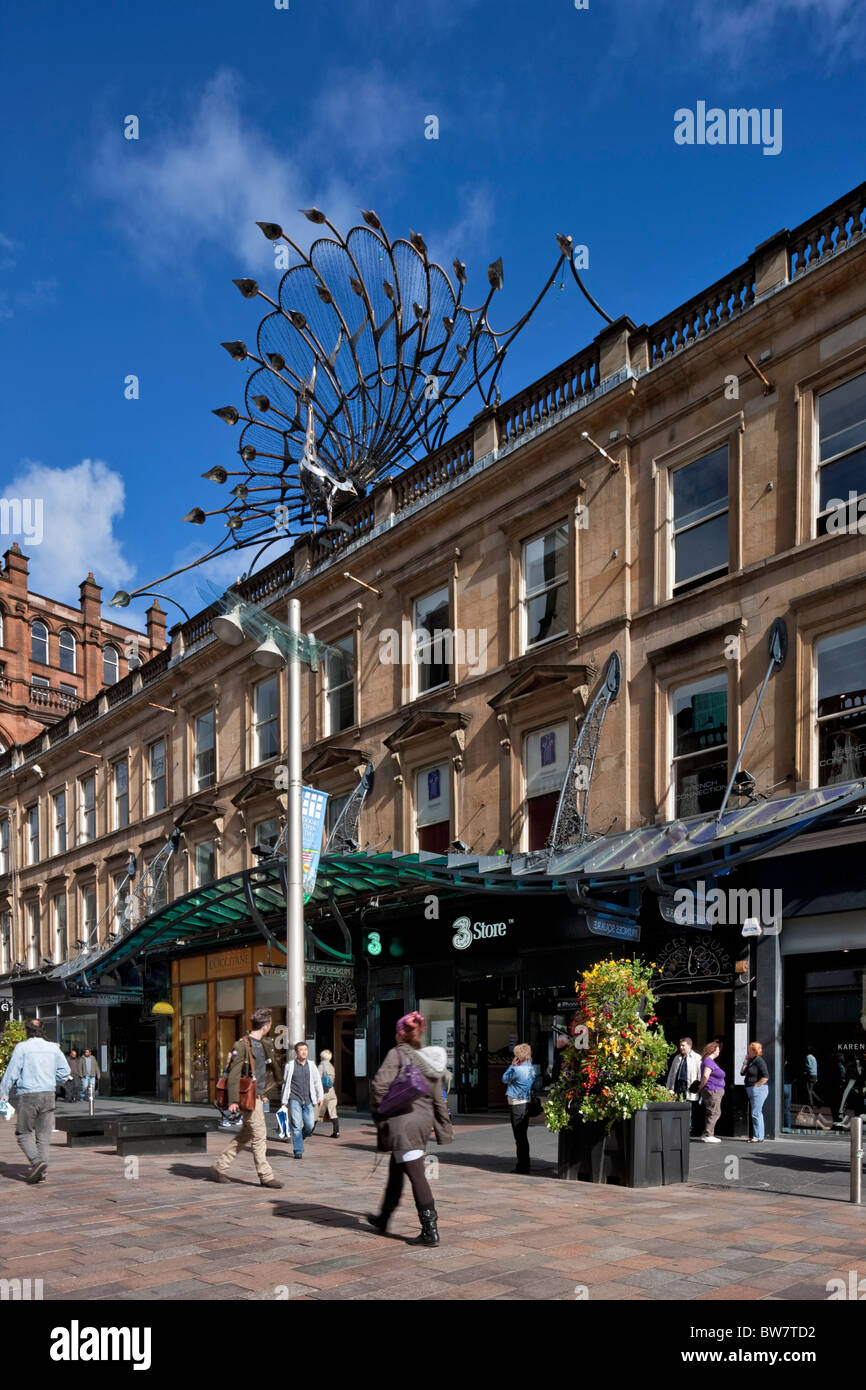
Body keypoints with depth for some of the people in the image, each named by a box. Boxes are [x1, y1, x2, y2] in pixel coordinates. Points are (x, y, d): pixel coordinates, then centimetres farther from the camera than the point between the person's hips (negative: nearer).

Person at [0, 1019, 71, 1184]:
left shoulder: (21, 1047, -5)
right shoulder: (53, 1048, 8)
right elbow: (65, 1072, 7)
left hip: (27, 1095, -4)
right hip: (49, 1095, 4)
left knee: (24, 1134, 7)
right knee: (44, 1136, 8)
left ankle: (37, 1161, -16)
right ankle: (41, 1173, 5)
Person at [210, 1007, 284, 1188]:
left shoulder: (266, 1044, 12)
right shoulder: (242, 1045, -13)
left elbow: (275, 1068, 24)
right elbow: (234, 1074, -16)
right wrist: (233, 1101, -21)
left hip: (259, 1096, 9)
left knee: (245, 1135, 13)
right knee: (259, 1136, -5)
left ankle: (220, 1167, 22)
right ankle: (266, 1176, 1)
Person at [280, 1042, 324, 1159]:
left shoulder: (311, 1066, 9)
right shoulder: (290, 1066, 3)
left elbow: (317, 1082, 15)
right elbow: (286, 1084, 8)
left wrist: (320, 1097, 5)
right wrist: (284, 1101, 8)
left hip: (308, 1101, 2)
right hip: (295, 1100, -2)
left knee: (310, 1126, -4)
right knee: (296, 1126, -8)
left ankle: (299, 1138, 26)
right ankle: (298, 1151, 1)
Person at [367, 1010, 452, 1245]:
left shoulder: (397, 1054, -8)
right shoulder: (429, 1061, 12)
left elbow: (379, 1084, -18)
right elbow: (439, 1100, 14)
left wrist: (378, 1113, -3)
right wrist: (444, 1131, 18)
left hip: (403, 1122, -7)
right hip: (423, 1121, 7)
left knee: (416, 1175, -6)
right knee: (395, 1171, 22)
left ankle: (430, 1231, -6)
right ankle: (383, 1219, 35)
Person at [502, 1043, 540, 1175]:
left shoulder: (517, 1070, -18)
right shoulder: (533, 1069, 5)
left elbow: (504, 1078, -2)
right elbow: (535, 1086, 17)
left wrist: (513, 1065, 1)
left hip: (517, 1104, -8)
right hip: (528, 1103, 8)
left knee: (519, 1136, -1)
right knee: (524, 1135, 16)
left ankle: (522, 1166, 2)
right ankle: (525, 1165, 21)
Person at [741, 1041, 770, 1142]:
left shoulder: (759, 1061, -13)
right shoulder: (751, 1061, 15)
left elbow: (765, 1077, -20)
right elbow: (742, 1073, 17)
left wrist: (756, 1085, -17)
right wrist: (745, 1062, 6)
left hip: (758, 1090, -10)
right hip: (752, 1091, 10)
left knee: (755, 1114, -9)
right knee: (757, 1114, 14)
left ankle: (759, 1137, -6)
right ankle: (757, 1136, 19)